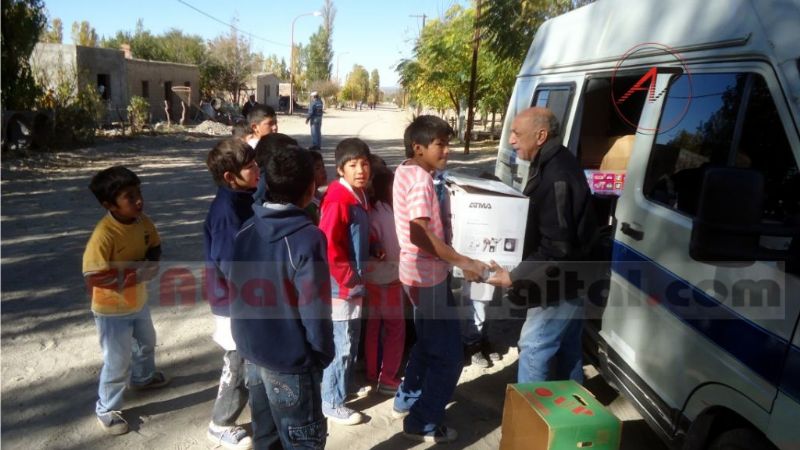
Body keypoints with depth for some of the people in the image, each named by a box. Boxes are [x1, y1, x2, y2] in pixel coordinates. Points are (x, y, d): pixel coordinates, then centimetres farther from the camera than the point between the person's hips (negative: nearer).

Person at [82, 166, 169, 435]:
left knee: (147, 343, 28)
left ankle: (143, 377, 56)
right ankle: (106, 410, 26)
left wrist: (147, 267, -19)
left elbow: (155, 248, 3)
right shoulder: (104, 235, -31)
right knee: (118, 362, 4)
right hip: (112, 310, -7)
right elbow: (94, 277, -31)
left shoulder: (142, 221, -10)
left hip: (138, 301, 7)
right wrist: (135, 273, -29)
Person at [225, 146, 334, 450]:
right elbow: (315, 309, -19)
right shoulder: (307, 238, -22)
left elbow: (231, 285, 10)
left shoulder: (245, 231, -1)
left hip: (253, 351, 7)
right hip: (290, 360, -7)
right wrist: (323, 354, -5)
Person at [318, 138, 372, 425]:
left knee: (350, 343, 21)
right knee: (341, 345, 3)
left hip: (354, 284, 9)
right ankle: (332, 403, 18)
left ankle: (341, 388, 39)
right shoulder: (338, 201, -22)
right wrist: (350, 281, -18)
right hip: (341, 286, -9)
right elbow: (328, 248, -25)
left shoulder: (359, 196, 8)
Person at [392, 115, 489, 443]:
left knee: (429, 342, 26)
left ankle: (407, 398, 41)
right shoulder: (420, 179, -21)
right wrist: (463, 262, -26)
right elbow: (421, 234, -29)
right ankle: (423, 423, 14)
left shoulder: (406, 171, 9)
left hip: (419, 272, 10)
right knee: (449, 355, 2)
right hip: (428, 275, -10)